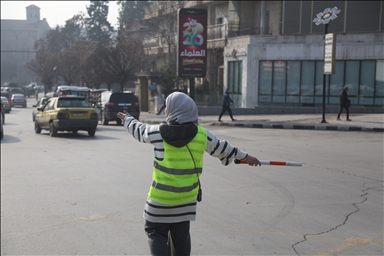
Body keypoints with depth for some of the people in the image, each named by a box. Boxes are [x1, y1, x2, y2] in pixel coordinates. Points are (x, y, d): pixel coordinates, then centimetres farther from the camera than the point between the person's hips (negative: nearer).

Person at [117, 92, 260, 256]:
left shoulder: (158, 132, -9)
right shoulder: (202, 134, -3)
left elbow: (138, 130, 11)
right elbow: (222, 148, 11)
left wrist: (127, 119, 34)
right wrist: (245, 156, 27)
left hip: (161, 196, -3)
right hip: (187, 197, 3)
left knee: (156, 232, 9)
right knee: (181, 235, 14)